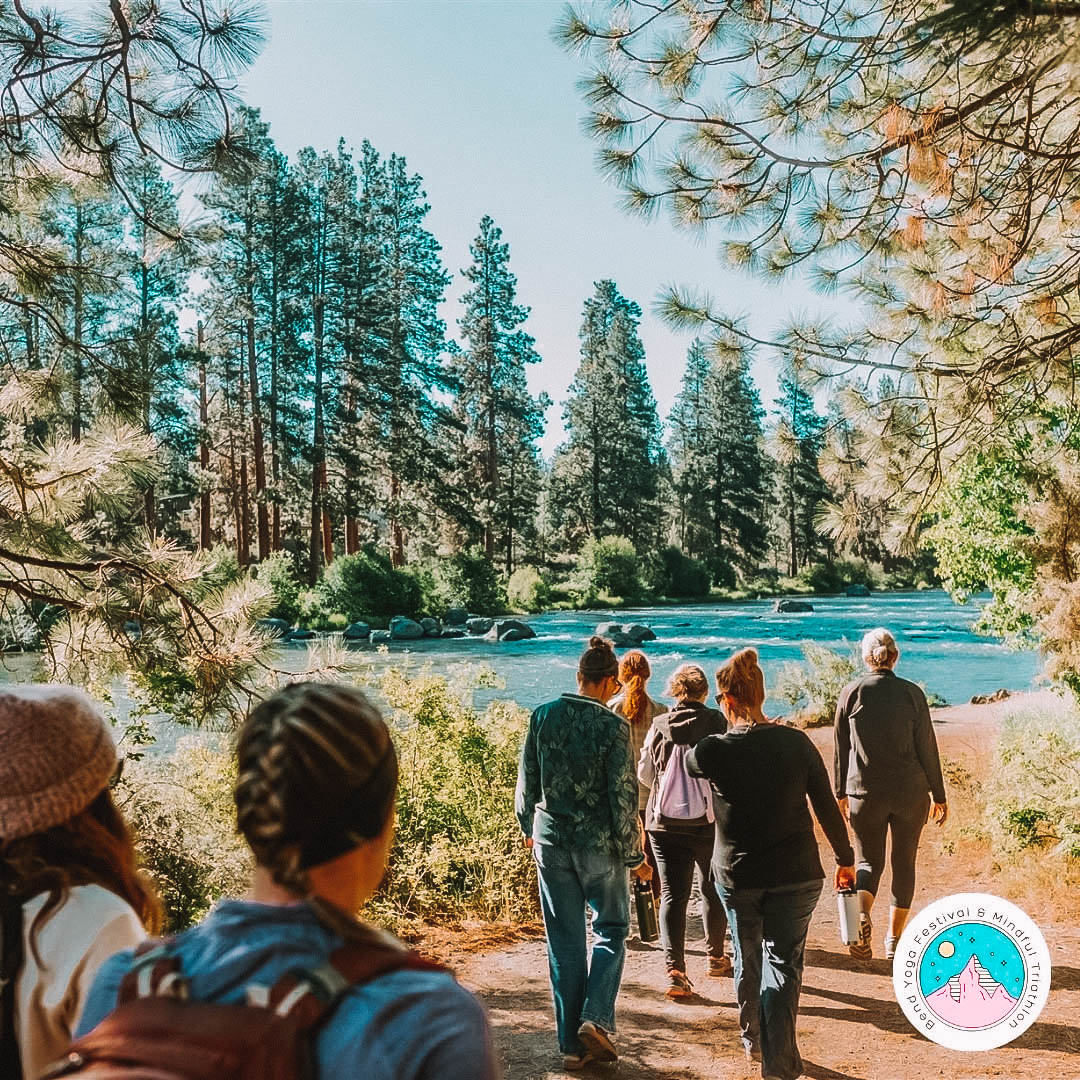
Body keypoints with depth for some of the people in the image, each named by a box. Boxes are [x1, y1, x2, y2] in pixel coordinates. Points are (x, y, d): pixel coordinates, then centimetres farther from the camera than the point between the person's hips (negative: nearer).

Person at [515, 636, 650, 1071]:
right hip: (598, 843, -3)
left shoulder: (543, 716, -3)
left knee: (564, 942, 12)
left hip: (551, 840, 3)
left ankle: (572, 1043, 18)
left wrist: (530, 828, 20)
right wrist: (633, 856, -1)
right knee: (611, 928, 18)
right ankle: (597, 1019, 5)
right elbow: (623, 798, -12)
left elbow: (526, 782, 4)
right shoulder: (613, 725, -14)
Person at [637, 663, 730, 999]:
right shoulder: (716, 723, -8)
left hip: (664, 823, 0)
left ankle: (674, 969, -7)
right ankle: (716, 957, 34)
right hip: (709, 821, 0)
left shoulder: (659, 726, -3)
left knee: (672, 894, 3)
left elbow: (644, 774, 4)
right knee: (713, 889, 19)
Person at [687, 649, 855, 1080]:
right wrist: (845, 859, 12)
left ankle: (754, 1041, 39)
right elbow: (827, 806, -3)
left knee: (747, 960, 20)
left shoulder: (714, 750, -14)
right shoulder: (796, 743, -10)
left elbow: (687, 761, 11)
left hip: (736, 876, 0)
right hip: (794, 875, 0)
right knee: (783, 964, 10)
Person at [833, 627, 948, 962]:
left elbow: (840, 750, 1)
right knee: (904, 861, 15)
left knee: (868, 860, 12)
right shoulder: (912, 693, -5)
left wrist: (841, 793, 12)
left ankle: (862, 915, -15)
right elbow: (927, 747, -2)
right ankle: (895, 939, 21)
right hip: (911, 791, 0)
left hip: (865, 792, 0)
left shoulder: (851, 693, -4)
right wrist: (938, 795, 7)